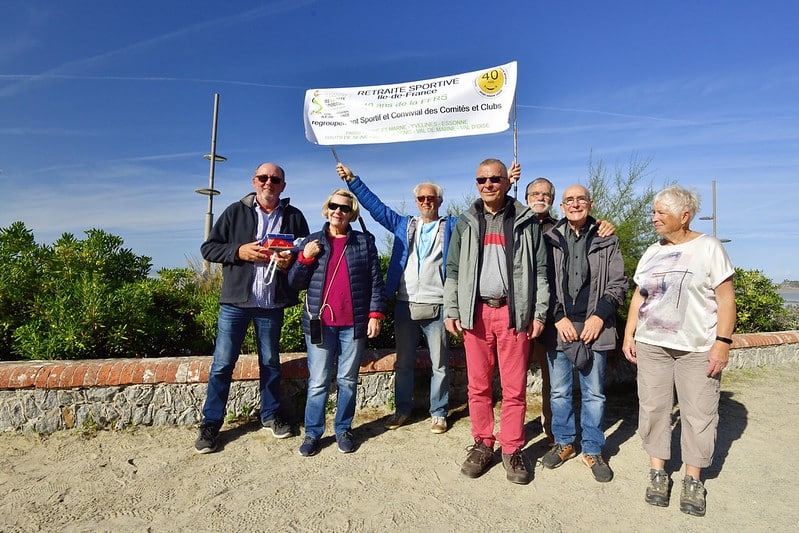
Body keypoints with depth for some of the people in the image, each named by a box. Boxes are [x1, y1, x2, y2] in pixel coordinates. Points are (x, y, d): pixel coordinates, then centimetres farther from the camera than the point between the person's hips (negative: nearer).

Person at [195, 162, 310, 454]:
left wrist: (292, 260, -11)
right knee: (222, 364, 2)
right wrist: (238, 251, -15)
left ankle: (271, 415, 32)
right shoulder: (235, 211, 3)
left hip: (272, 304, 1)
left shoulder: (294, 217, 5)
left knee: (270, 362, 15)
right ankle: (211, 423, 17)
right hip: (235, 301, -1)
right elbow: (208, 248, 2)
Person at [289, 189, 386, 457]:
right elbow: (294, 282, 6)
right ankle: (313, 432, 19)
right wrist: (305, 258, -9)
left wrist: (375, 314, -6)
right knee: (318, 382, 5)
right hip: (319, 323, 1)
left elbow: (375, 281, 2)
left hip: (354, 324, 0)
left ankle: (344, 429, 26)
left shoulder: (364, 242, 5)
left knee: (348, 380, 11)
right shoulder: (312, 241, 8)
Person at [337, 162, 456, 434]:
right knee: (403, 363, 12)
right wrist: (352, 180, 9)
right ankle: (402, 409, 27)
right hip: (405, 306, 2)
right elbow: (375, 205, 13)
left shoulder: (451, 226, 8)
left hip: (437, 307, -2)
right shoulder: (404, 225, 14)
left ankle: (438, 413, 21)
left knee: (439, 364, 6)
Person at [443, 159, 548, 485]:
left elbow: (540, 270, 5)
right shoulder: (466, 223, 11)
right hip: (475, 312, 2)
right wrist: (451, 311, 2)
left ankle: (512, 450, 18)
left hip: (513, 312, -1)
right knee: (478, 386, 8)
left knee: (514, 387, 3)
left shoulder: (526, 222, 6)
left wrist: (540, 312, -2)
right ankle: (482, 445, 23)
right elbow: (453, 271, 10)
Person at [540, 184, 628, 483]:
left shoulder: (606, 241, 6)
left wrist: (599, 316, -7)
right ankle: (564, 443, 27)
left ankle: (592, 450, 24)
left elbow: (618, 284, 5)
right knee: (559, 391, 10)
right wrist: (558, 318, -8)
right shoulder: (549, 240, 4)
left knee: (594, 393, 8)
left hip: (594, 327, 0)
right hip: (558, 326, 0)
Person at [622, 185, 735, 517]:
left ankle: (693, 480, 19)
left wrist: (723, 342, -13)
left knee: (698, 413, 3)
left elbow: (726, 300, -6)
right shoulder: (652, 252, 9)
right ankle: (658, 473, 21)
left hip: (698, 348, -4)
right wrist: (629, 335, 6)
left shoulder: (708, 248, -3)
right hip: (651, 345, 4)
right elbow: (638, 297, 12)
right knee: (653, 408, 7)